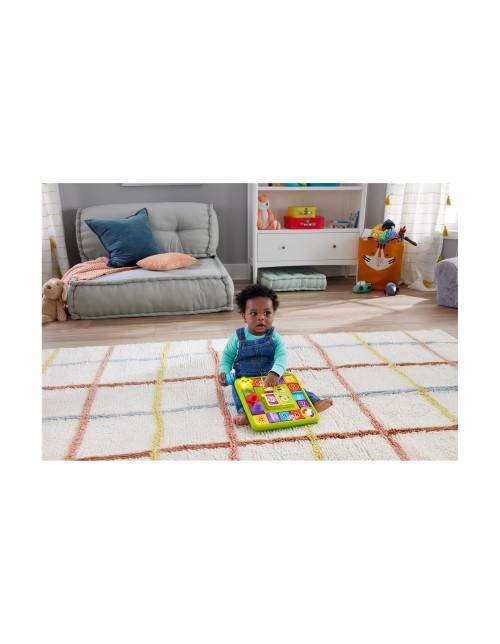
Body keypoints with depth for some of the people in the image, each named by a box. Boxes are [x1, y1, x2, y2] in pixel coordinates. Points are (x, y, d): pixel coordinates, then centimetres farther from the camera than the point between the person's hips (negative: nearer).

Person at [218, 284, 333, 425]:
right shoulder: (238, 337, -5)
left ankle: (313, 401, -17)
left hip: (271, 377, 1)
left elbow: (281, 356, -20)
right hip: (244, 379, -1)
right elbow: (227, 355, 9)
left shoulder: (274, 337, -6)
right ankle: (244, 412, -48)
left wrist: (275, 373, -39)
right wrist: (224, 371, -9)